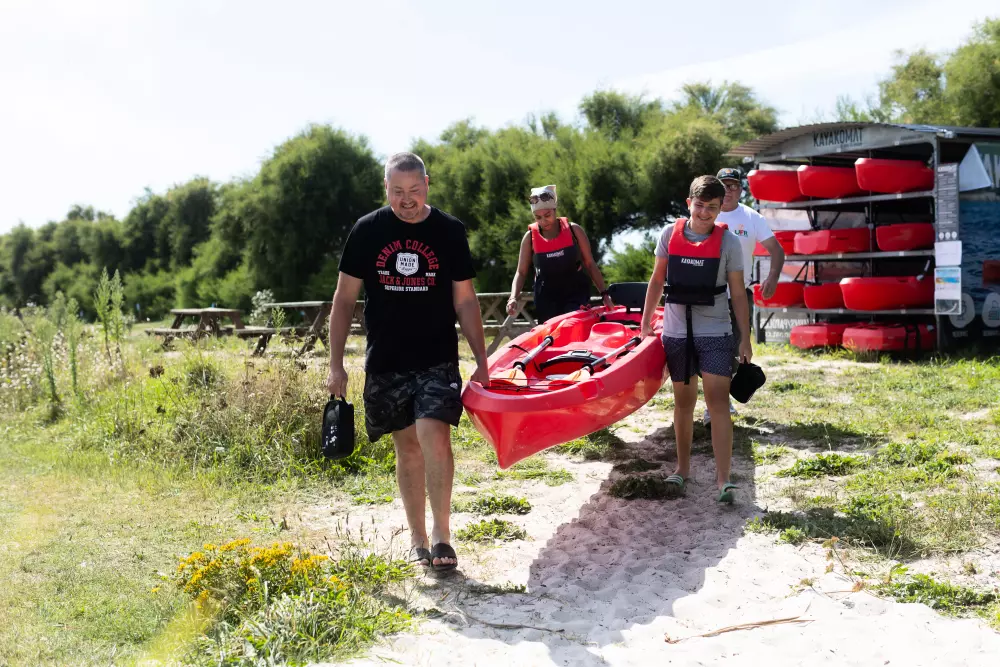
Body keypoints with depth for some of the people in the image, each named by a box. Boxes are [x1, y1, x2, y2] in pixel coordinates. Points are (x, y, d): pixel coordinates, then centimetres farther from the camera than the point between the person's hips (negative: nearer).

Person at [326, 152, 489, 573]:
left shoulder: (450, 231, 0)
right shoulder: (367, 231, 1)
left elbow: (465, 301, 5)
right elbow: (345, 299, 5)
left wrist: (481, 362, 0)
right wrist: (336, 364, 0)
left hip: (437, 360, -1)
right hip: (385, 362, 2)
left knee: (434, 436, -18)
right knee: (407, 447, 9)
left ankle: (441, 534, -5)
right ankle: (418, 539, 22)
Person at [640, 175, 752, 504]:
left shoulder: (728, 242, -5)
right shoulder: (670, 234, 0)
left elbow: (738, 294, -1)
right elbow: (657, 281, 9)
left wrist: (745, 339, -3)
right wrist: (645, 323, 6)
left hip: (715, 332, -2)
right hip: (676, 332, 2)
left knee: (718, 401, -10)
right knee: (683, 401, 13)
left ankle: (723, 480, -11)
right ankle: (682, 467, 27)